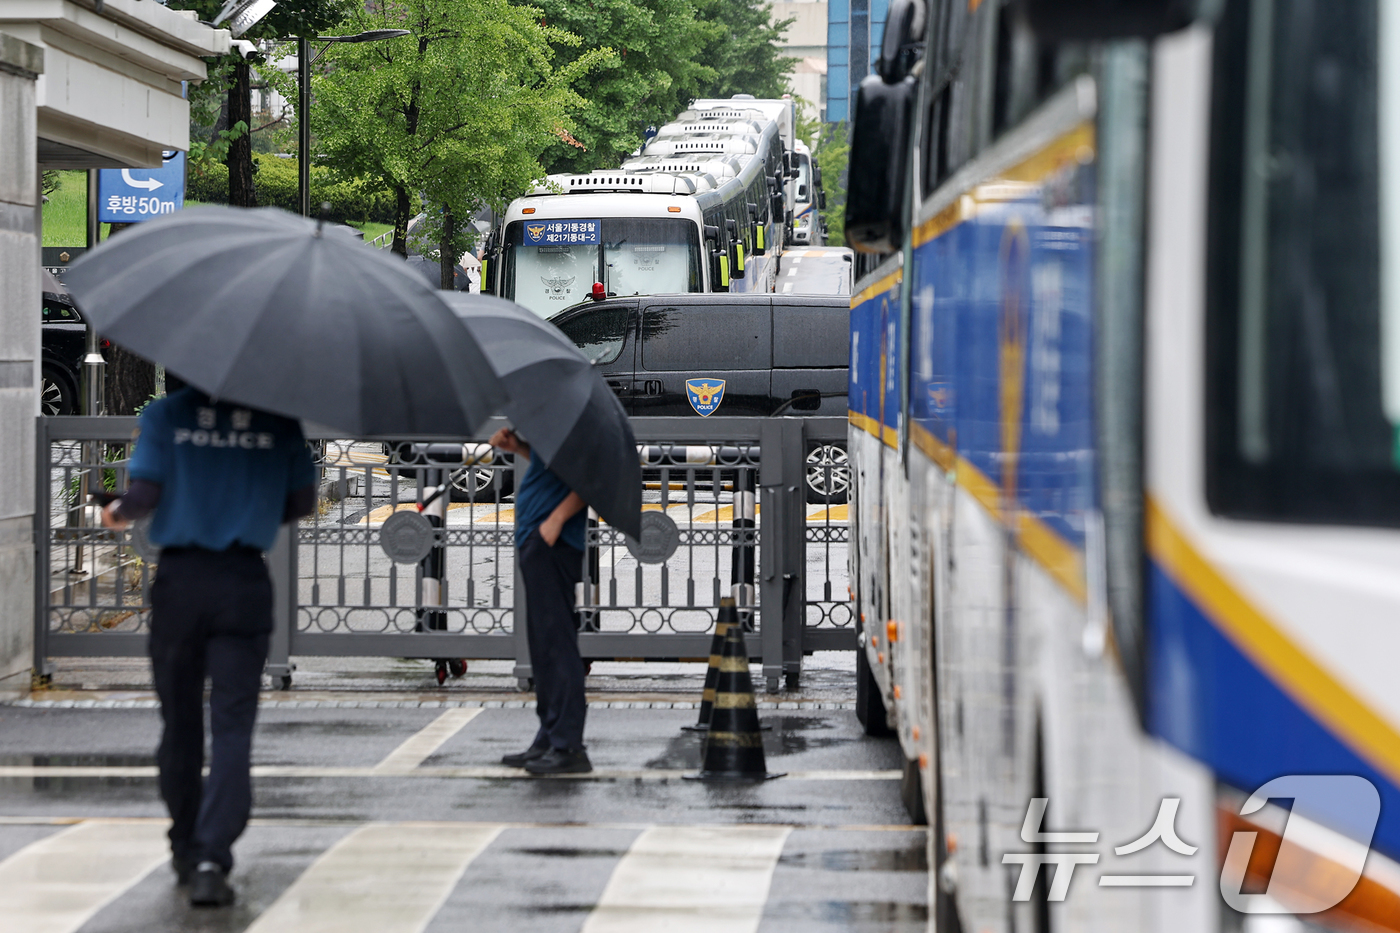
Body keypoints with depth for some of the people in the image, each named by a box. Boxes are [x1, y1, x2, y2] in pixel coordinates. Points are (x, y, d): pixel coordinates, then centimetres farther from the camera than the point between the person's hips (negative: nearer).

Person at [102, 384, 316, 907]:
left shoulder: (166, 414, -2)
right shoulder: (278, 421, 2)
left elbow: (144, 494, -8)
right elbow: (303, 503, 5)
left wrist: (118, 513, 14)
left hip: (179, 578, 1)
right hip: (245, 582, 0)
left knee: (180, 721, 14)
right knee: (232, 724, -4)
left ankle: (187, 849, 25)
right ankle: (211, 858, -18)